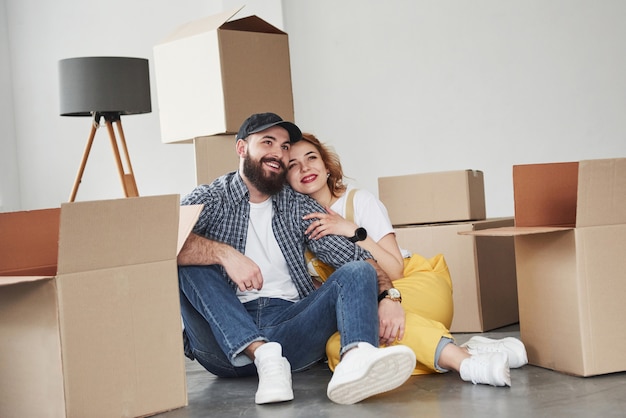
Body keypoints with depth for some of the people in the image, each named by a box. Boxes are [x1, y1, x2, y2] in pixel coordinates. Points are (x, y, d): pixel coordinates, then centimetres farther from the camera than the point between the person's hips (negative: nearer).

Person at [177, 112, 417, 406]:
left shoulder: (299, 206, 16)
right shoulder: (210, 199, 7)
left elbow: (354, 256, 4)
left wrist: (389, 295, -15)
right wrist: (225, 253, -26)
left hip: (290, 324, 3)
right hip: (227, 336, -2)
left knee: (357, 272, -15)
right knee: (186, 261, -21)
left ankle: (355, 360, -49)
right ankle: (264, 355, -36)